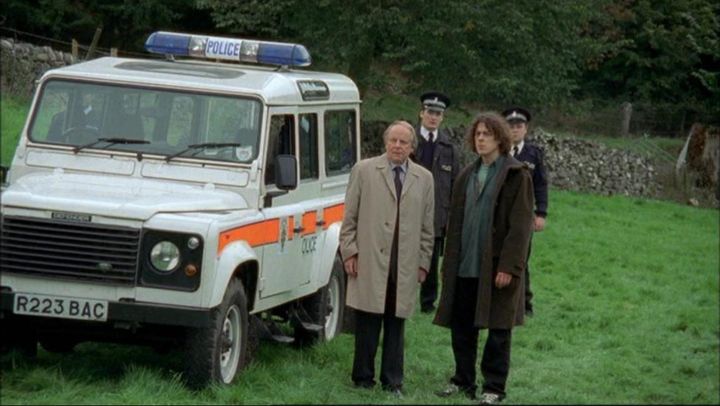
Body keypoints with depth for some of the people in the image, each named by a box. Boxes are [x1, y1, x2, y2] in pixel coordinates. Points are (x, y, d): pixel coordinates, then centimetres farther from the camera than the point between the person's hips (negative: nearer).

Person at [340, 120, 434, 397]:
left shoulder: (424, 178, 12)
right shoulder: (364, 171, 5)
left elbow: (426, 225, 14)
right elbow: (349, 217, 5)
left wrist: (423, 262, 10)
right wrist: (349, 252, -2)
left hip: (405, 266, 2)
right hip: (369, 261, -2)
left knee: (396, 325, 4)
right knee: (367, 324, 0)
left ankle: (392, 382, 10)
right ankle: (363, 379, 9)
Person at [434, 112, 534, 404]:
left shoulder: (516, 176, -6)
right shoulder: (467, 175, 14)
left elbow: (520, 225, -11)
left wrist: (508, 267, -17)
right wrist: (449, 264, 11)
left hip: (496, 266, -6)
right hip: (465, 266, 6)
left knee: (498, 328, 1)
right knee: (461, 326, 9)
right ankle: (463, 380, 21)